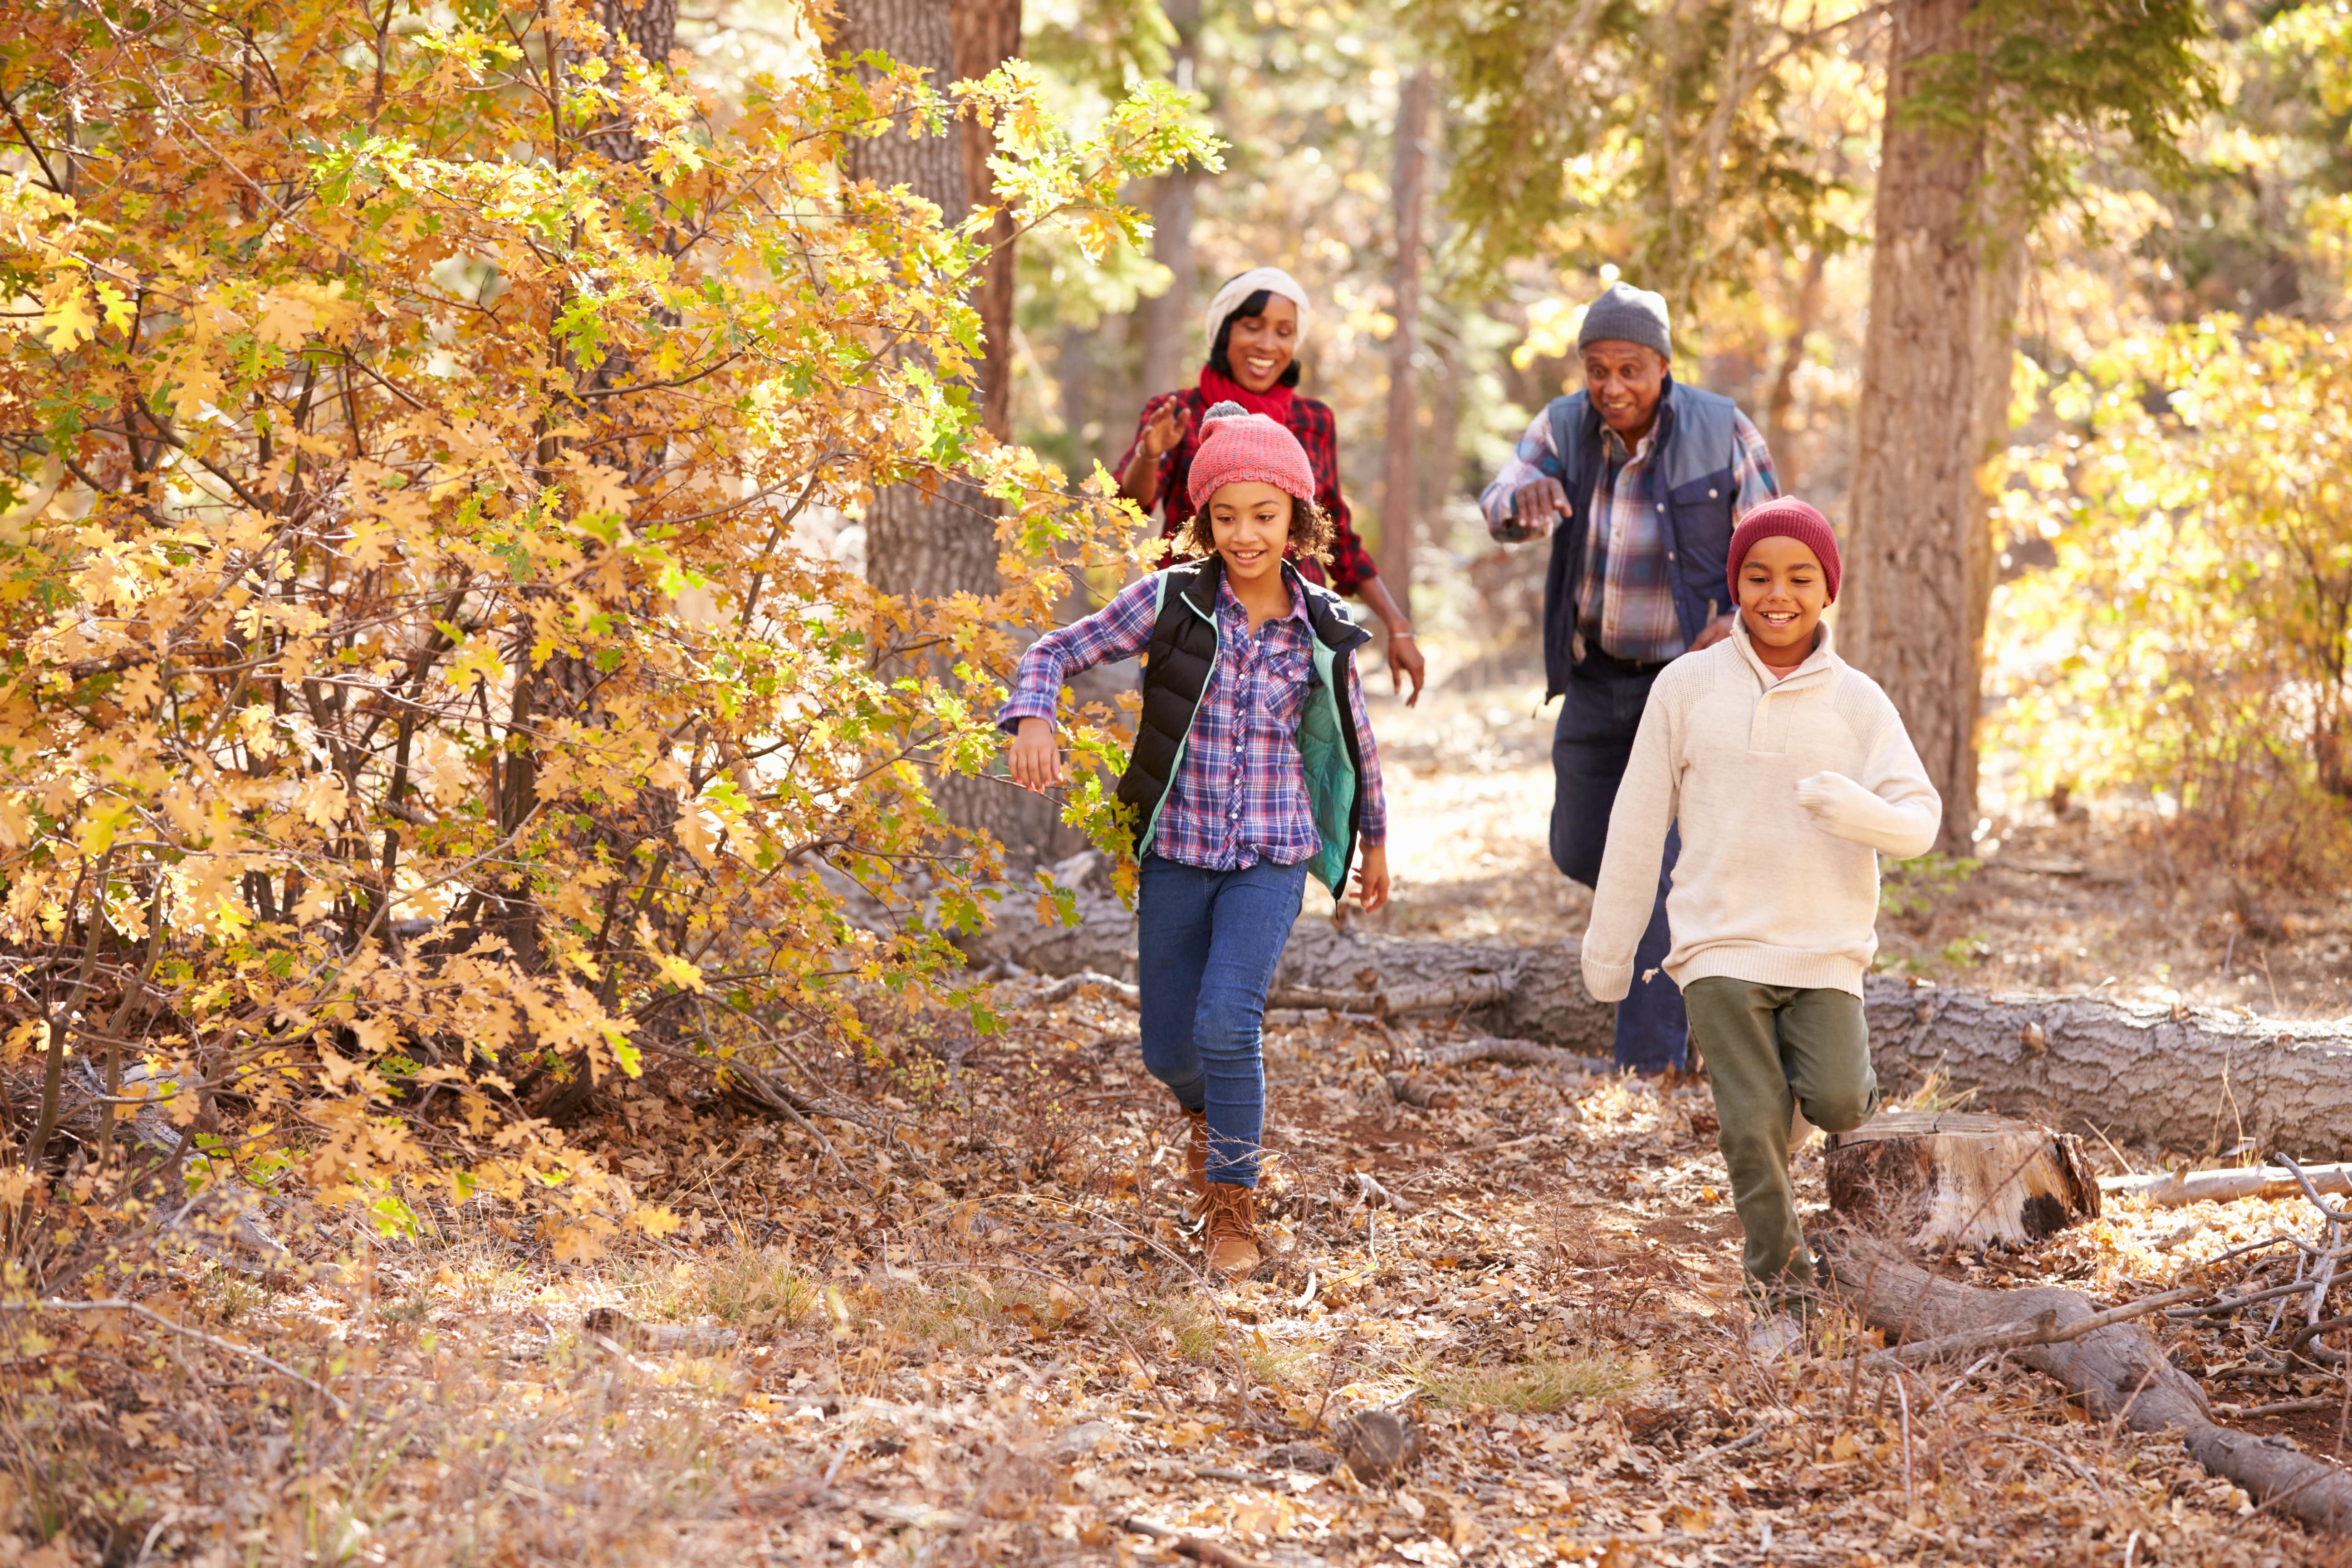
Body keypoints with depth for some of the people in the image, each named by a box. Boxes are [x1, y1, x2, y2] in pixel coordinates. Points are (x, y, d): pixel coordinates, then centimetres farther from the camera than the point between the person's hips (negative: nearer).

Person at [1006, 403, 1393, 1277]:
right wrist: (1034, 718, -22)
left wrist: (1374, 838, 25)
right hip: (1176, 852, 1)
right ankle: (1211, 1115, 47)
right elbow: (1058, 651, -1)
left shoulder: (1322, 628, -2)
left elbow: (1354, 737, 14)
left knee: (1227, 1020, -21)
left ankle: (1233, 1203, -2)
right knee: (1168, 1049, 9)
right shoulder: (1171, 602, -6)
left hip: (1272, 856, -1)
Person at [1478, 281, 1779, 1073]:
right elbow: (1500, 511, -22)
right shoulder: (1566, 428, -7)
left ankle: (1651, 1054, -8)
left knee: (1666, 866, -13)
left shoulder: (1722, 434, -16)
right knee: (1582, 851, 14)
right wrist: (1526, 494, -46)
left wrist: (1743, 622, -27)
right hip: (1599, 674, 5)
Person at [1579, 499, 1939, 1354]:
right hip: (1721, 945, 0)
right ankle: (1780, 1290, 13)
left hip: (1826, 950, 0)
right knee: (1753, 1127, -7)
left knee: (1835, 1105, -15)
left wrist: (1856, 809, -28)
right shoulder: (1686, 687, 0)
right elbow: (1639, 820, 6)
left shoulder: (1858, 701, 1)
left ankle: (1846, 1066, 21)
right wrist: (1609, 945, 9)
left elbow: (1920, 821, -5)